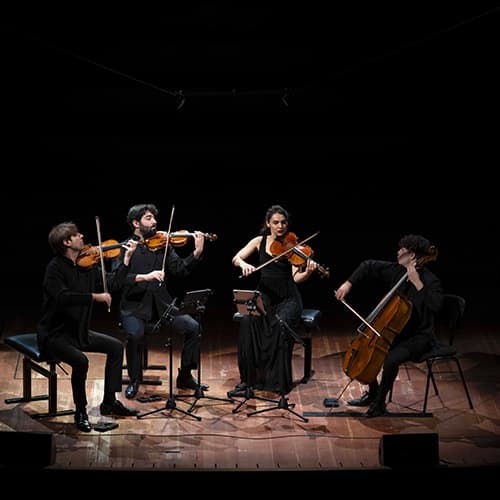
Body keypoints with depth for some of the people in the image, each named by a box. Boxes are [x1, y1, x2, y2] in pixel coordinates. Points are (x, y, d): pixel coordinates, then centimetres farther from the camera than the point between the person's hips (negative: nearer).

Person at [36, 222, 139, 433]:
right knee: (80, 361, -31)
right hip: (54, 334, -9)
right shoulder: (55, 268, -19)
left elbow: (112, 283, 9)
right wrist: (94, 297, -37)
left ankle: (109, 401, 16)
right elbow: (63, 297, -35)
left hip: (78, 331, 9)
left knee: (116, 346, 8)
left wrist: (127, 259, 3)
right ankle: (80, 412, -11)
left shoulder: (86, 266, 4)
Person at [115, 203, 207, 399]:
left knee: (193, 327, -14)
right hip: (134, 307, -4)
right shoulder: (125, 247, -2)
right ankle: (134, 381, -6)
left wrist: (197, 252, -15)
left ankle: (185, 376, 5)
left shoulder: (162, 245, 9)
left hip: (161, 304, 4)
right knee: (135, 334, -31)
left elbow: (180, 269, 0)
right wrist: (144, 277, -30)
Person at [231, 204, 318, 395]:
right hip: (264, 296, 2)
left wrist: (308, 271, -32)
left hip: (287, 298, -2)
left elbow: (296, 277, -10)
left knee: (282, 324, -34)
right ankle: (247, 379, -21)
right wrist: (244, 264, -22)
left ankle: (280, 381, -25)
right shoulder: (260, 242, 7)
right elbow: (236, 259, 1)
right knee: (247, 321, -29)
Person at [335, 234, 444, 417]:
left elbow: (435, 305, -37)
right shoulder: (396, 270, 0)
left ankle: (379, 402, -6)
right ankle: (372, 393, 19)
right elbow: (368, 266, 12)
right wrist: (349, 284, 2)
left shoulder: (430, 280, -20)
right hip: (397, 331, 8)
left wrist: (417, 283, -35)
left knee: (391, 360, -30)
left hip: (419, 336, -8)